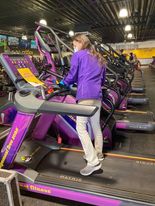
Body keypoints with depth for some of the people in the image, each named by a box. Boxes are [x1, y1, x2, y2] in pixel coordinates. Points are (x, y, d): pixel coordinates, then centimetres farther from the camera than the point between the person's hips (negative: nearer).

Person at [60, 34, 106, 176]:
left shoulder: (78, 55, 3)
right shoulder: (99, 58, 24)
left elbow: (72, 75, 1)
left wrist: (64, 82, 20)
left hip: (85, 95, -8)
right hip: (97, 95, 8)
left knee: (81, 127, -5)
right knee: (96, 125, 15)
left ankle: (93, 162, -7)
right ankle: (98, 155, 28)